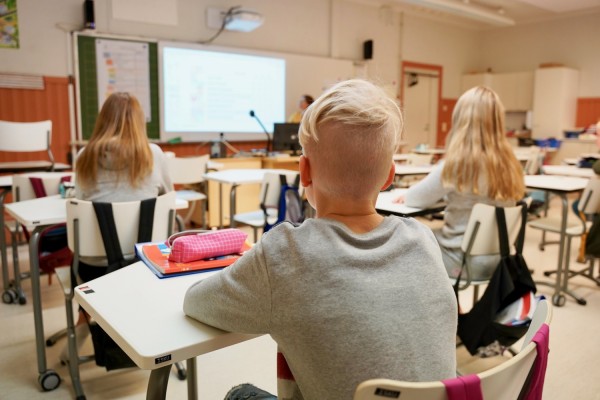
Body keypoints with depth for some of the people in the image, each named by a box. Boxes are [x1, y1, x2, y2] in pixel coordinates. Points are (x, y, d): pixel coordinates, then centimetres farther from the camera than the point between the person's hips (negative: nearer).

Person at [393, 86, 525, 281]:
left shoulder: (456, 164, -22)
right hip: (497, 258, 6)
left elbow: (418, 198, -7)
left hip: (464, 261, -6)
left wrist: (406, 196, 14)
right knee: (432, 234, 27)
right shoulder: (509, 163, -3)